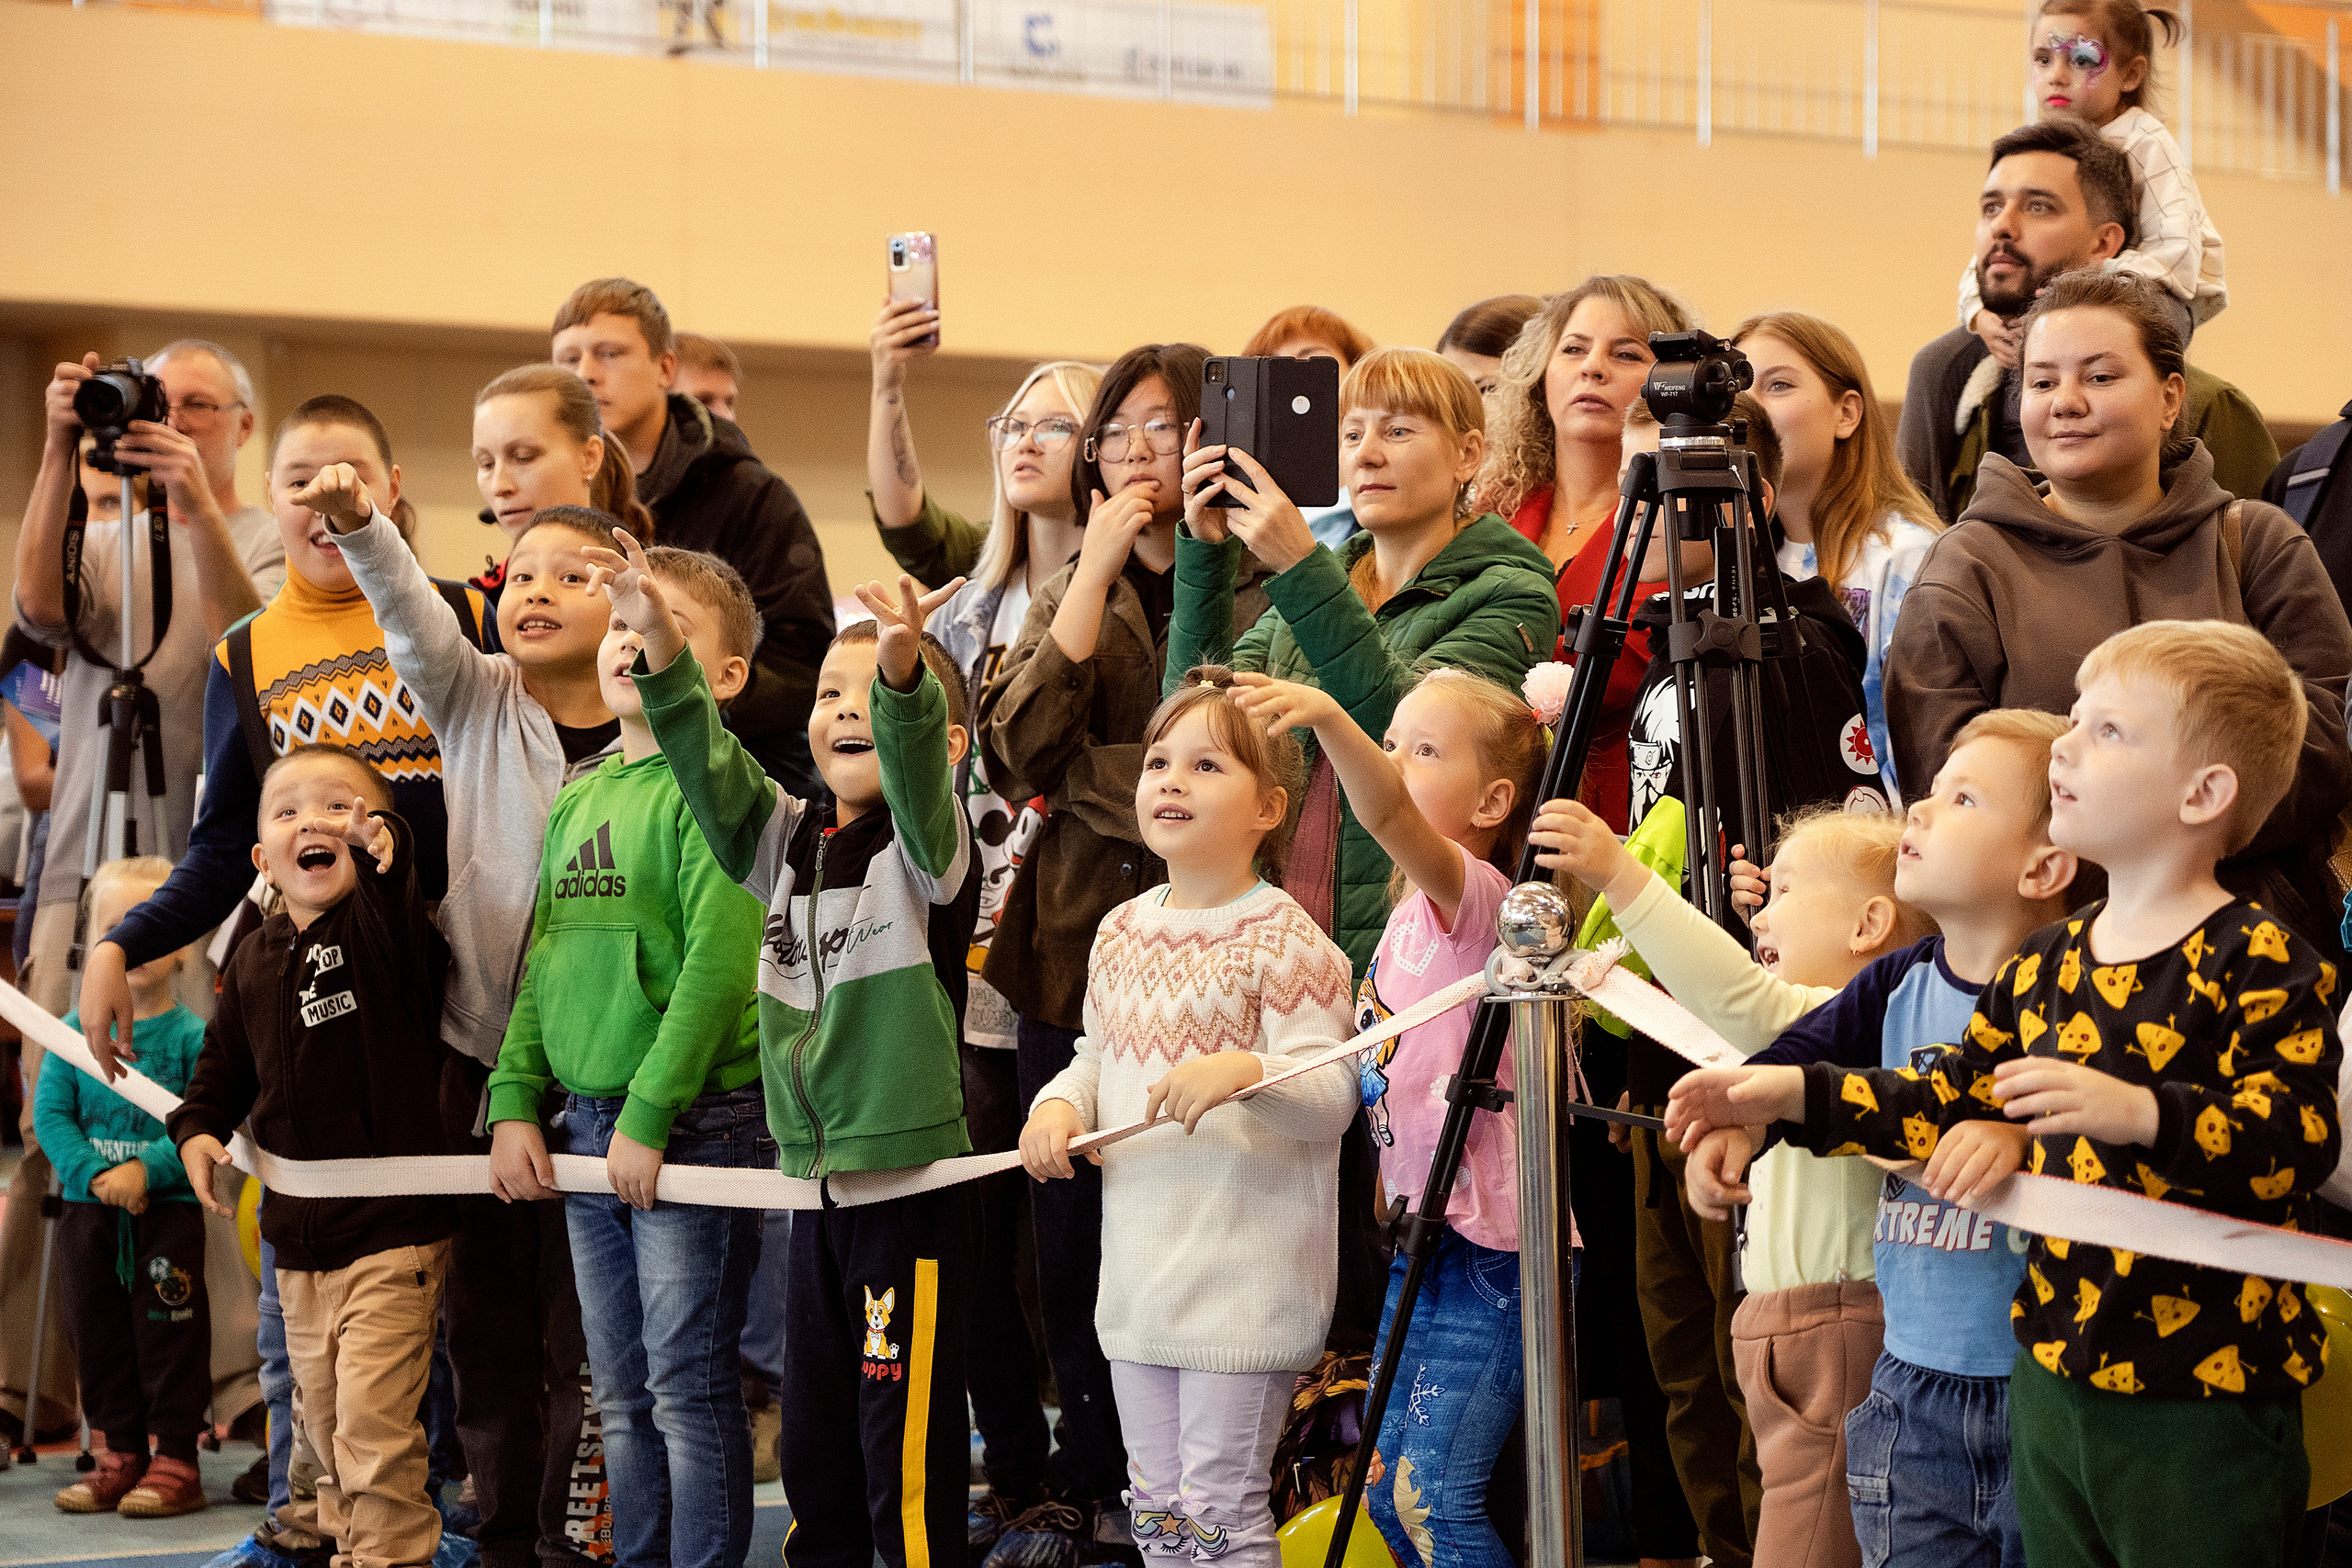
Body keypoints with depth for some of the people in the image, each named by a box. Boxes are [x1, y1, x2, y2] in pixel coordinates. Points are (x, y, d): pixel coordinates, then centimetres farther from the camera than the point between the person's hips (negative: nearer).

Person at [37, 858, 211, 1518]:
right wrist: (94, 1173, -15)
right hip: (88, 1208, 4)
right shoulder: (76, 1030, 4)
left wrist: (147, 1168, -23)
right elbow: (51, 1113, 0)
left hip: (169, 1208, -4)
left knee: (169, 1332, -1)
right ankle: (122, 1453, 21)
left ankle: (177, 1459, 6)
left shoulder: (192, 1036, -6)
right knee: (98, 1332, 10)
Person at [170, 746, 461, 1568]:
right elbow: (226, 1061, 20)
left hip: (394, 1228, -6)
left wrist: (380, 844, -56)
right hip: (298, 1234, 7)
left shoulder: (383, 923, -11)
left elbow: (392, 909, -36)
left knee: (374, 1415, -10)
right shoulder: (254, 960, 8)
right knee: (323, 1411, 19)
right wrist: (199, 1128, 2)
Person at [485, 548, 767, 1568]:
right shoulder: (577, 803, 14)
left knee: (689, 1386, -3)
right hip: (586, 1126, 7)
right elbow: (543, 965, 17)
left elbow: (720, 964, -18)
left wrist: (649, 1117, -19)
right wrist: (515, 1102, 6)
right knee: (621, 1392, 13)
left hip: (692, 1126, -7)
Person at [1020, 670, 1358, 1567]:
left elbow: (1331, 1097, -16)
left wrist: (1245, 1071, -34)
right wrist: (1059, 1105, -1)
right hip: (1139, 1271, 7)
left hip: (1245, 1275, -7)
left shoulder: (1283, 939, -11)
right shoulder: (1122, 932, 10)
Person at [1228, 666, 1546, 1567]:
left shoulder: (1474, 894, -14)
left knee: (1432, 1493, -12)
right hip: (1419, 1239, 9)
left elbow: (1392, 821, -36)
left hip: (1490, 1249, -9)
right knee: (1391, 1490, 13)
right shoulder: (1411, 916, 14)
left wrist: (1329, 718, -51)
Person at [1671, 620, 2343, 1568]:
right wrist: (1792, 1092, 11)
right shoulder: (2049, 961, 10)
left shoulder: (2256, 961, -13)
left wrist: (2140, 1113, -34)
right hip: (2052, 1373, 7)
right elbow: (1950, 1096, 18)